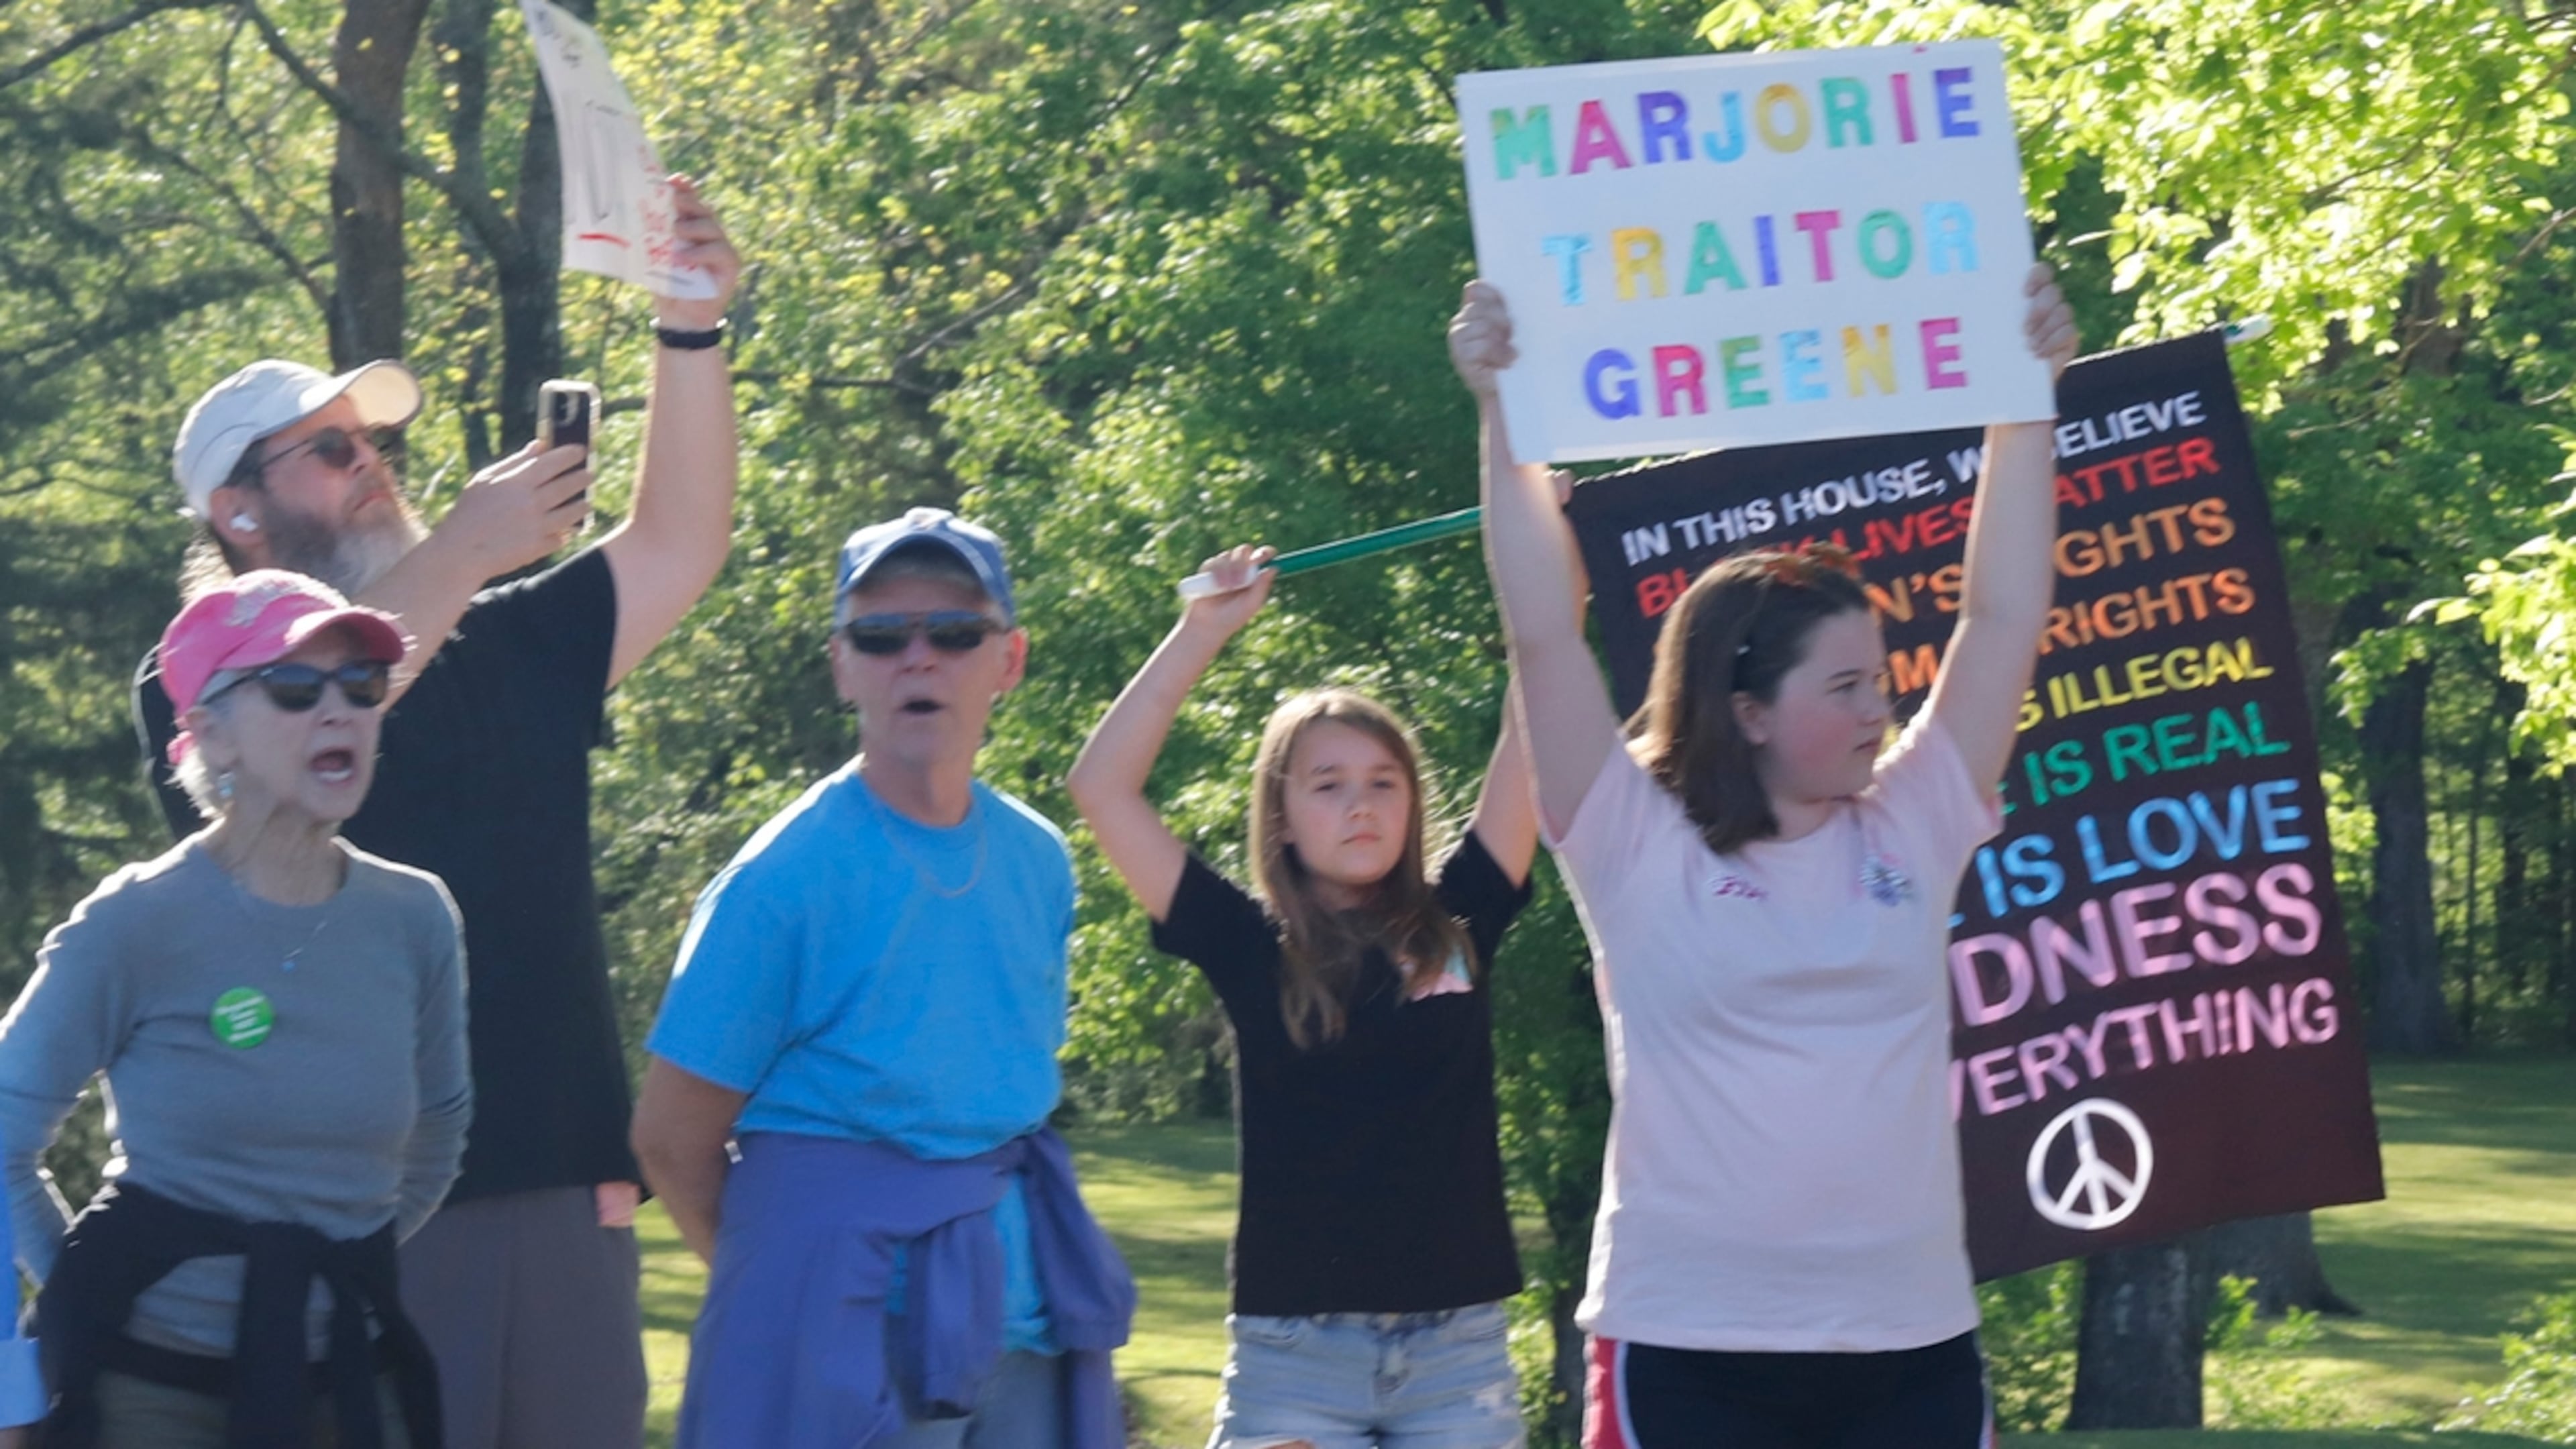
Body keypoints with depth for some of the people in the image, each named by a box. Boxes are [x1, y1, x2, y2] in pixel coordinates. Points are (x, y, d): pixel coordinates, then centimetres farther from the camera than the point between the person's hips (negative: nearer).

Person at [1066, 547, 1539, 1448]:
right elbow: (1102, 786, -2)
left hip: (1459, 1346, 2)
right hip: (1294, 1350, -1)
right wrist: (1205, 629, -4)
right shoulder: (1250, 948, 3)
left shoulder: (1455, 928, 6)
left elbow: (1535, 739, 3)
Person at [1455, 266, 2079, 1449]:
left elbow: (2004, 619, 7)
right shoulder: (1640, 851, -1)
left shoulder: (1911, 830, 8)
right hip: (1689, 1352, -4)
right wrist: (1504, 417, -11)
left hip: (1911, 1350, 4)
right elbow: (1544, 636, -7)